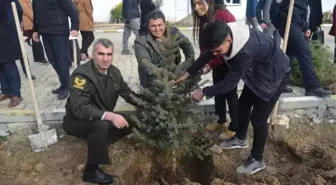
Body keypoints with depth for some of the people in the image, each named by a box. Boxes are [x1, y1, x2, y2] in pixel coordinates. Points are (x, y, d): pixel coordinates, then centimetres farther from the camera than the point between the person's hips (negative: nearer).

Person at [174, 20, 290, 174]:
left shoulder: (246, 51, -42)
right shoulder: (227, 34, -18)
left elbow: (229, 83, -32)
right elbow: (206, 55, -3)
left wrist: (204, 92, -24)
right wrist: (188, 74, -3)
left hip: (273, 74, -8)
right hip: (257, 71, 8)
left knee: (258, 118, -5)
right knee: (243, 104, 17)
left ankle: (257, 160, 15)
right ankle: (240, 139, 41)